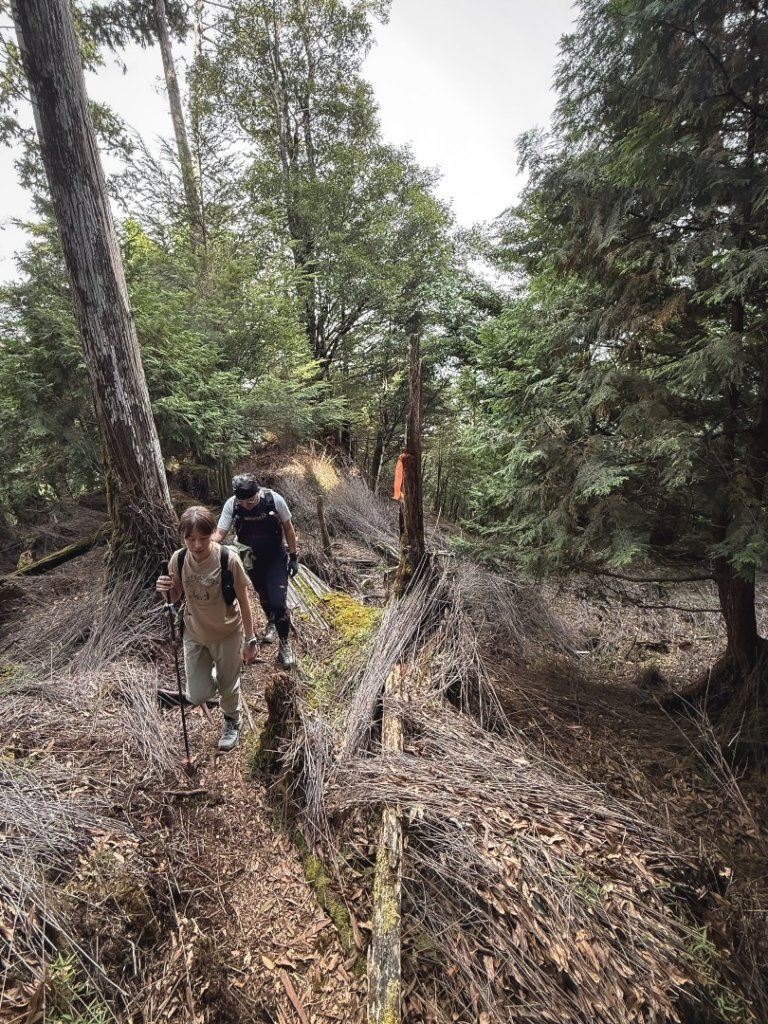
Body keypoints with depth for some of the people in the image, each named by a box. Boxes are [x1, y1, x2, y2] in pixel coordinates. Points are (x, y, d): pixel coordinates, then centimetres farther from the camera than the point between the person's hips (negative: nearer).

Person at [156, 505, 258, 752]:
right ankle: (215, 674, 45)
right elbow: (175, 598, -1)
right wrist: (165, 590, -25)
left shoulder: (229, 559, -27)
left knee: (228, 684, 18)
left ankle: (232, 722, 50)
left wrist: (249, 640, -10)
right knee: (197, 696, 10)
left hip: (228, 634, -3)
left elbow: (243, 601, -16)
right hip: (194, 634, 3)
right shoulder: (178, 560, -17)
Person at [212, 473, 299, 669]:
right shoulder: (231, 505, -21)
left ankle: (284, 645, 8)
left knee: (278, 602, -12)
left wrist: (293, 557, -7)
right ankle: (271, 623, 52)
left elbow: (288, 528, -11)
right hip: (251, 558, 3)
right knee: (263, 596, 21)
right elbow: (220, 533, -18)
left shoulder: (274, 499, -25)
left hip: (276, 558, -3)